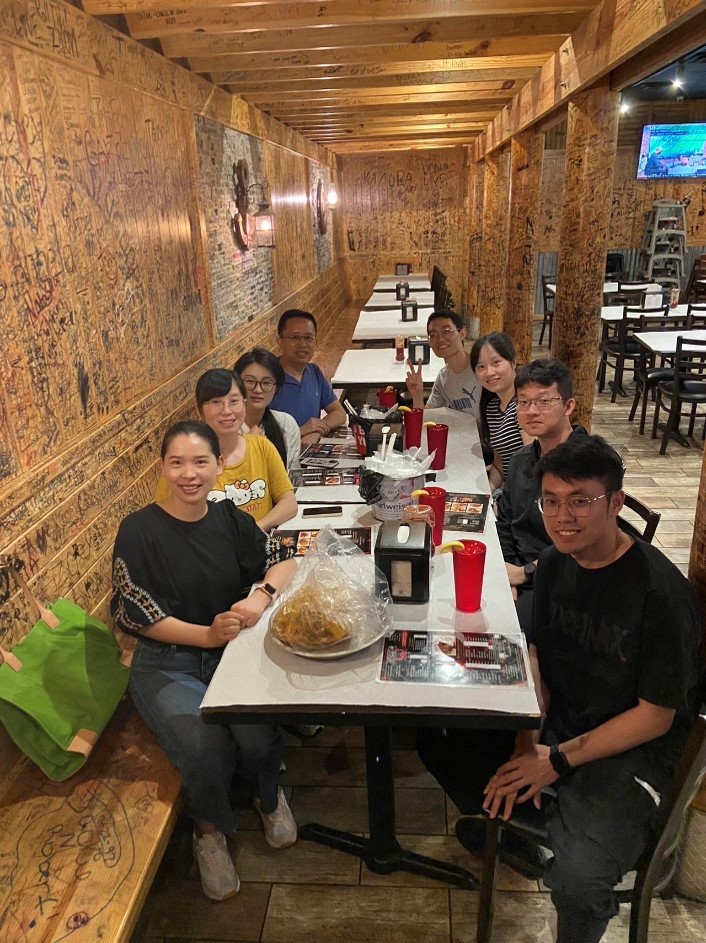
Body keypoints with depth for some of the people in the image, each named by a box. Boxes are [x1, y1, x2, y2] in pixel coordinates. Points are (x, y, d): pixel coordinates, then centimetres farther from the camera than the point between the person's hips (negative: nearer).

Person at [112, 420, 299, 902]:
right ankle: (210, 829, 9)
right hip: (166, 665, -2)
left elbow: (284, 562, 6)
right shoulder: (138, 531, -10)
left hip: (231, 654, 3)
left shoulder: (229, 517, 1)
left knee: (259, 736, -23)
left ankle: (269, 795, 16)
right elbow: (138, 615, -10)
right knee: (206, 748, -28)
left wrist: (261, 595, -16)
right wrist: (208, 634, -21)